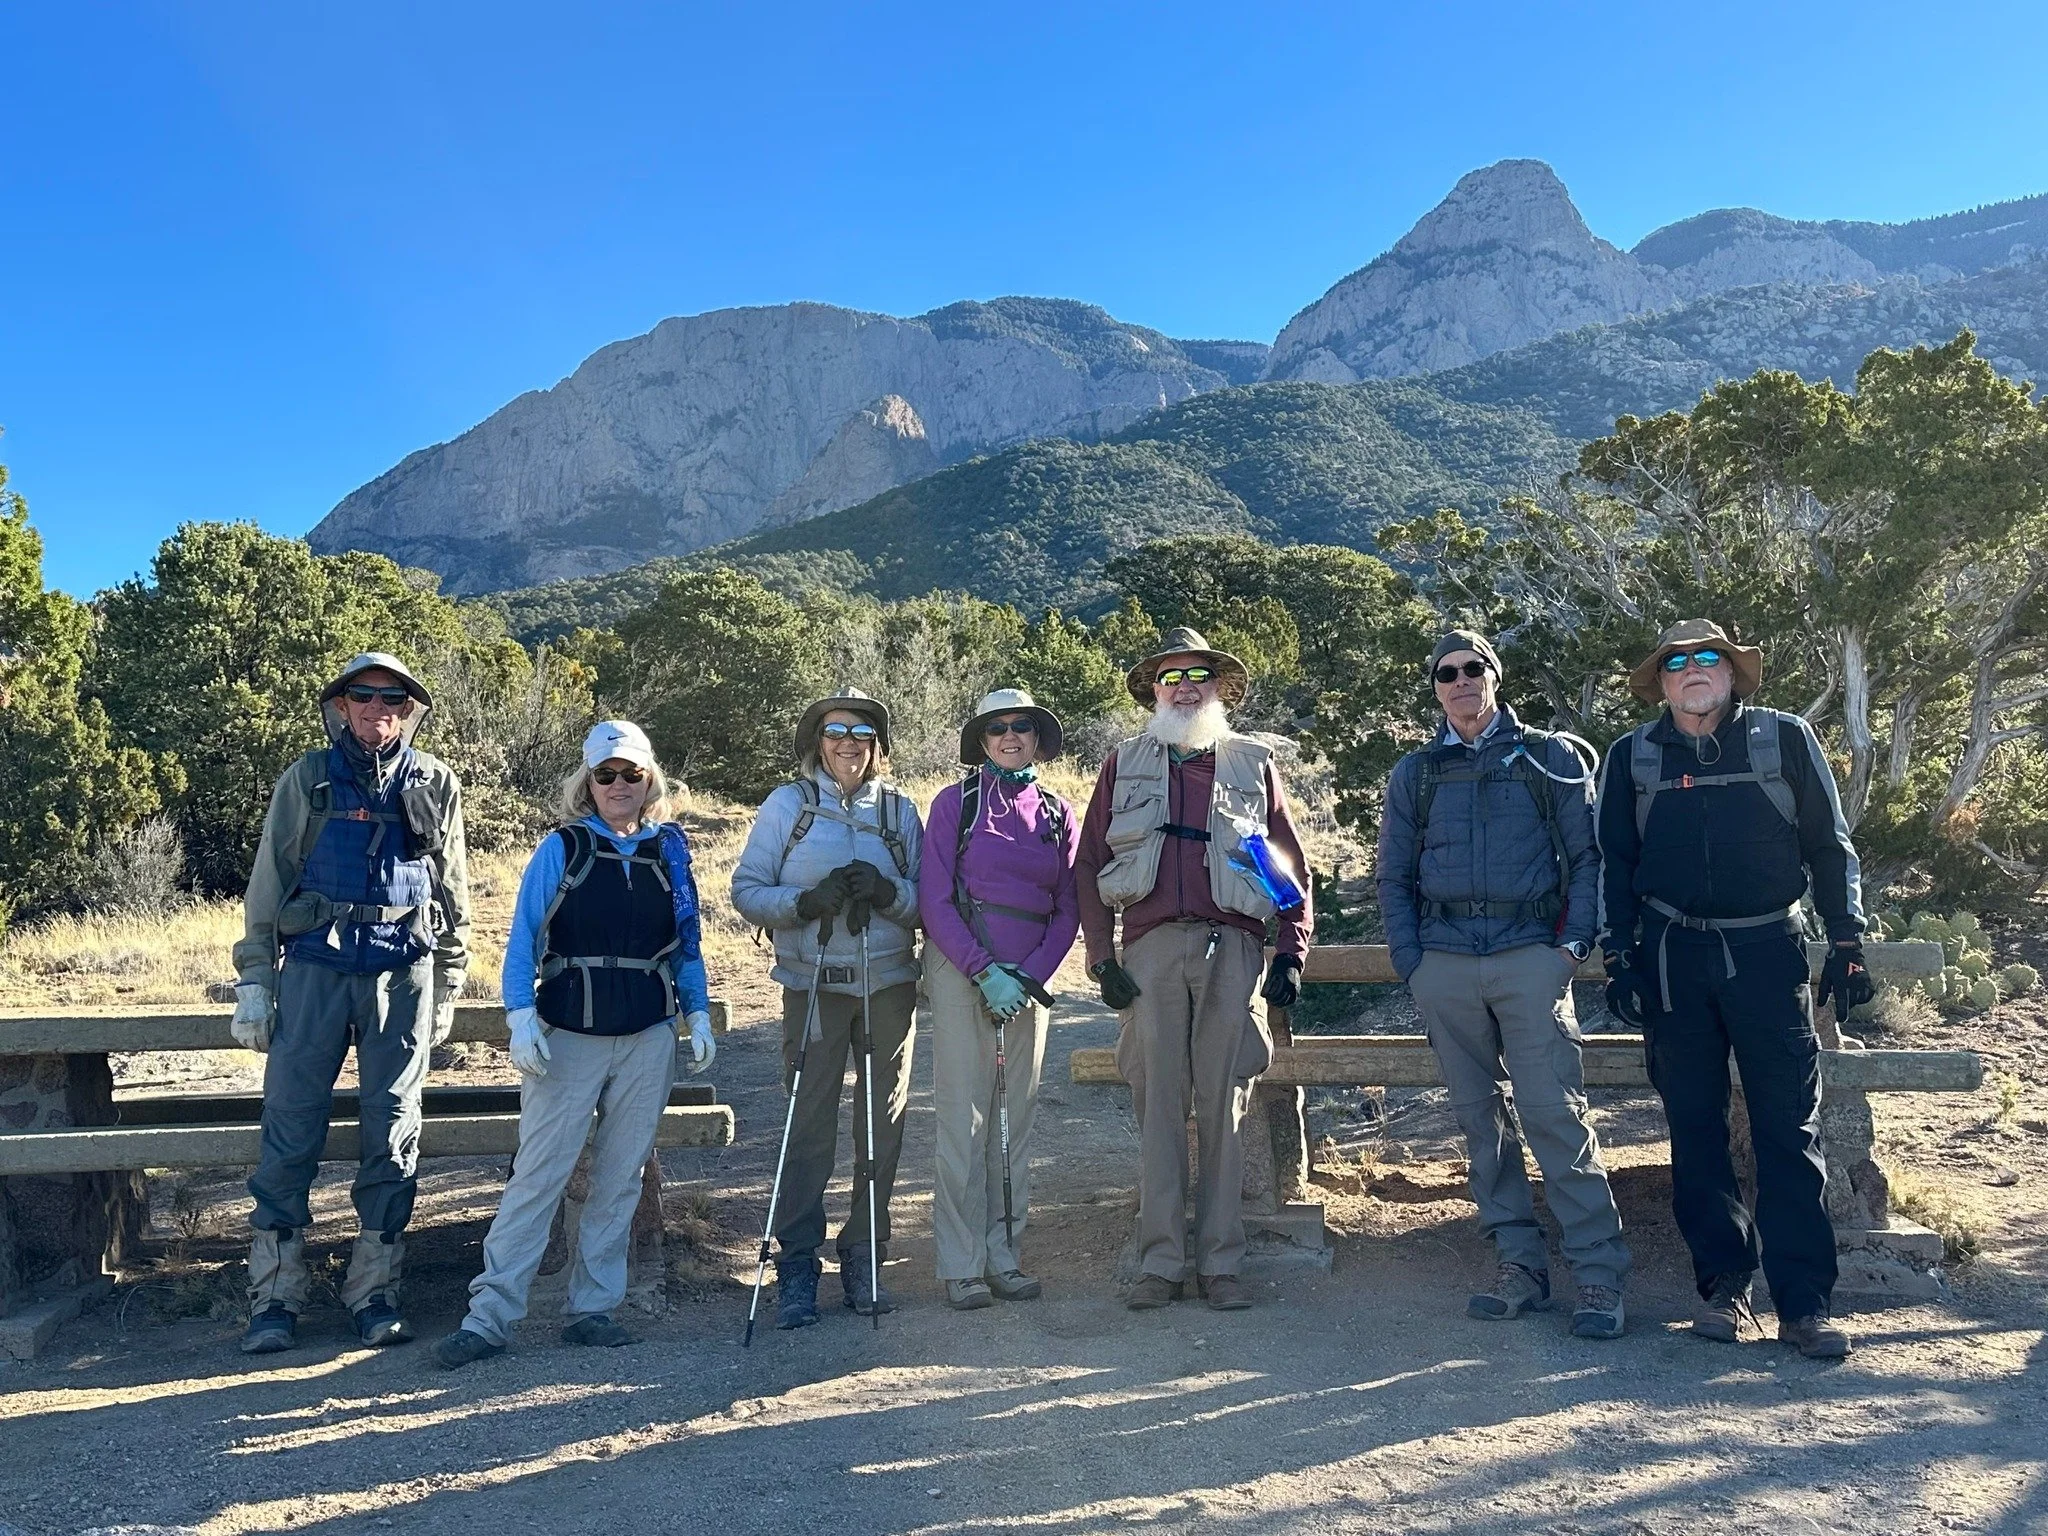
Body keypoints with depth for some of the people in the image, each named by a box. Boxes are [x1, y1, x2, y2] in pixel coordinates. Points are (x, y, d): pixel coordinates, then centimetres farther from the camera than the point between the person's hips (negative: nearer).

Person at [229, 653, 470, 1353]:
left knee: (393, 1132, 3)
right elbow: (268, 883, 7)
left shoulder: (434, 784, 9)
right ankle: (275, 1298, 10)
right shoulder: (307, 780, 6)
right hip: (314, 966, 0)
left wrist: (447, 986, 11)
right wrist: (253, 979, 2)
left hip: (403, 972, 1)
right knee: (290, 1128, -1)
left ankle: (375, 1292, 14)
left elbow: (453, 892, 13)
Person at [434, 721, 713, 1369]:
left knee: (620, 1179, 8)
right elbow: (523, 939, -3)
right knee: (538, 1175, -6)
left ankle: (592, 1308, 18)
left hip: (647, 1041, 3)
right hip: (567, 1038, -3)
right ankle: (488, 1315, 2)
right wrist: (521, 1016, -14)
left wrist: (697, 1014, 7)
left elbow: (687, 943, 14)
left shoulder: (670, 850, 7)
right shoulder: (561, 849, -2)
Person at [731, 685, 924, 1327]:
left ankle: (864, 1261, 19)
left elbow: (929, 899, 7)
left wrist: (887, 893, -14)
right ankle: (797, 1269, 7)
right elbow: (746, 890, 0)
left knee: (883, 1125, 7)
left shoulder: (899, 810, 10)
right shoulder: (788, 804, 5)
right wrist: (806, 901, -17)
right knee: (809, 1124, -4)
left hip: (890, 985, 2)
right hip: (813, 985, -2)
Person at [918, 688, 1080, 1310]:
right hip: (960, 971, -4)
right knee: (963, 1118, -4)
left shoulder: (1058, 814, 10)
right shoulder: (956, 802, 0)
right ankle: (961, 1265, 4)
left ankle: (1004, 1255, 16)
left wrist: (1030, 976, -6)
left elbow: (1068, 910, 9)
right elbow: (934, 901, -5)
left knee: (1016, 1119, 7)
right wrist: (986, 971, -13)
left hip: (1028, 979, 4)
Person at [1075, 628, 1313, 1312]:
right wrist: (1101, 956, 2)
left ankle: (1220, 1264, 8)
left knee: (1223, 1106, 1)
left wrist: (1291, 954, 3)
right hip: (1151, 948, 0)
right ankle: (1160, 1263, 7)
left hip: (1232, 947, 0)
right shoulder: (1125, 764, 15)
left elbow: (1292, 865, 13)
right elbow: (1088, 865, 11)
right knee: (1157, 1105, 0)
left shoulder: (1253, 763, 15)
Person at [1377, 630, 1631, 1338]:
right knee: (1480, 1119, 6)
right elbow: (1394, 877, 14)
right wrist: (1411, 962, 3)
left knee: (1555, 1115, -8)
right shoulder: (1414, 774, 14)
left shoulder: (1548, 757, 8)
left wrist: (1574, 943, -5)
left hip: (1530, 957, -3)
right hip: (1445, 964, 3)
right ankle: (1519, 1264, 14)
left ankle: (1600, 1274, -2)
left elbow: (1587, 855, 6)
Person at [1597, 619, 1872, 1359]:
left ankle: (1803, 1302, 3)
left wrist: (1847, 942, 2)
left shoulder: (1786, 738, 5)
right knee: (1695, 1130, 6)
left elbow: (1829, 845, 7)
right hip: (1673, 959, 1)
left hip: (1768, 950, -1)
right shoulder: (1631, 759, 7)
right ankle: (1724, 1284, 16)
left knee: (1789, 1132, -2)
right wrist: (1619, 958, 3)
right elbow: (1613, 862, 10)